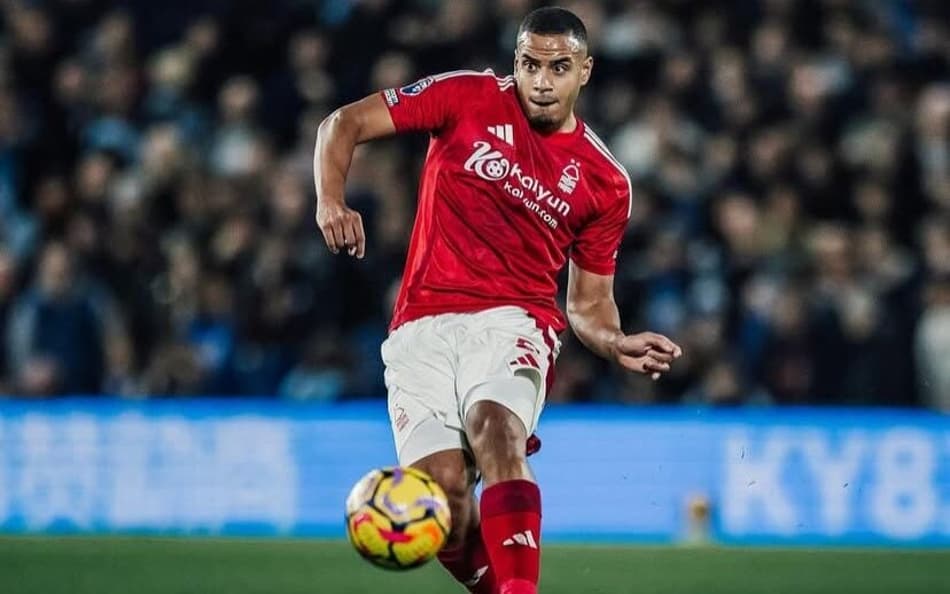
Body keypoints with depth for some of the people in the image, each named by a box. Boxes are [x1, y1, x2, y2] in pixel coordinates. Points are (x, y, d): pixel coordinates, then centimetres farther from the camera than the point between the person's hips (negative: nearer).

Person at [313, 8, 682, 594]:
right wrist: (331, 203, -12)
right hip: (424, 326, 0)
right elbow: (344, 124, 6)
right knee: (440, 486, -17)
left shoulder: (605, 182, 9)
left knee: (496, 431, -33)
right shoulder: (467, 97, 3)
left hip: (513, 321, 0)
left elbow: (588, 303, 17)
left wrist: (620, 345, -5)